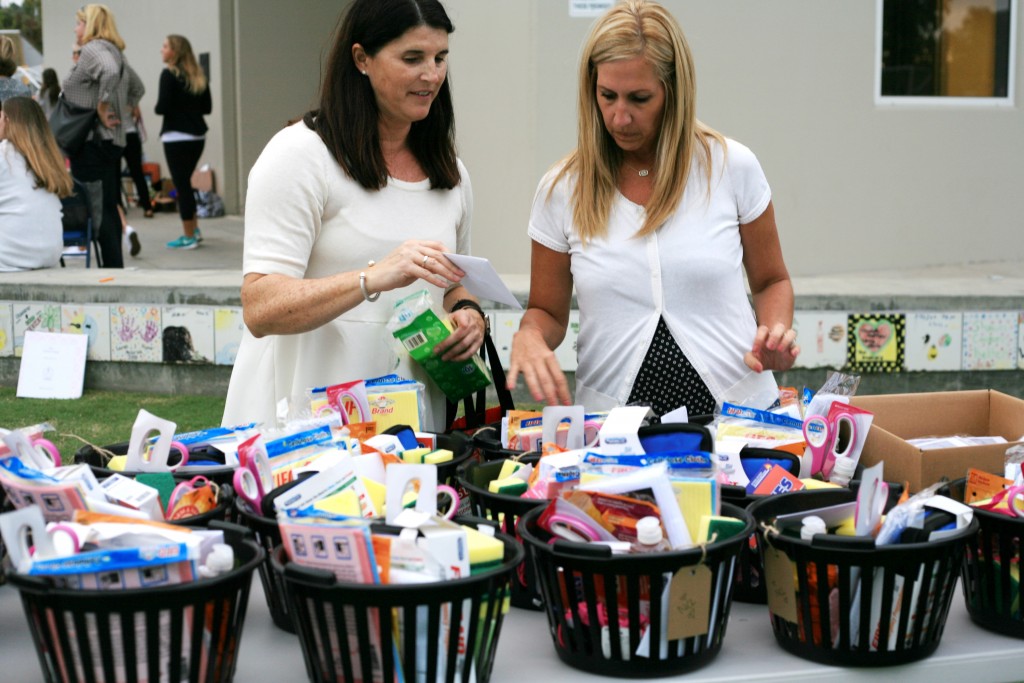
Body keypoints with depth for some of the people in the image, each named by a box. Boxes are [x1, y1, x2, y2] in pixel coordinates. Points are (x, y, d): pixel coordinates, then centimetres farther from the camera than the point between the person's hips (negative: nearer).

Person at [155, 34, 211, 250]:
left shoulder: (169, 75, -10)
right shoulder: (198, 76, 9)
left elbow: (162, 108, -16)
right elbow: (207, 107, 12)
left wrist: (157, 105, 5)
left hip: (177, 137, -7)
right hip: (198, 135, 7)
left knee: (181, 184, 0)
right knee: (185, 182, 19)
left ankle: (189, 236, 3)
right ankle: (195, 230, 20)